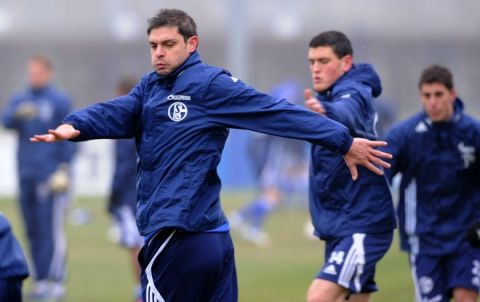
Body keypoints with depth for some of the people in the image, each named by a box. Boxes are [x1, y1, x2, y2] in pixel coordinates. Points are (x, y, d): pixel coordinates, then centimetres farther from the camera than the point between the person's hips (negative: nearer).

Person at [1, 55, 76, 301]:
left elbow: (68, 137, -2)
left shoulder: (59, 101, 0)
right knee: (33, 230, 7)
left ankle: (56, 282, -10)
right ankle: (40, 280, 12)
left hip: (50, 176, -5)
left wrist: (63, 169, -9)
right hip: (26, 174, 5)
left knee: (51, 229, -9)